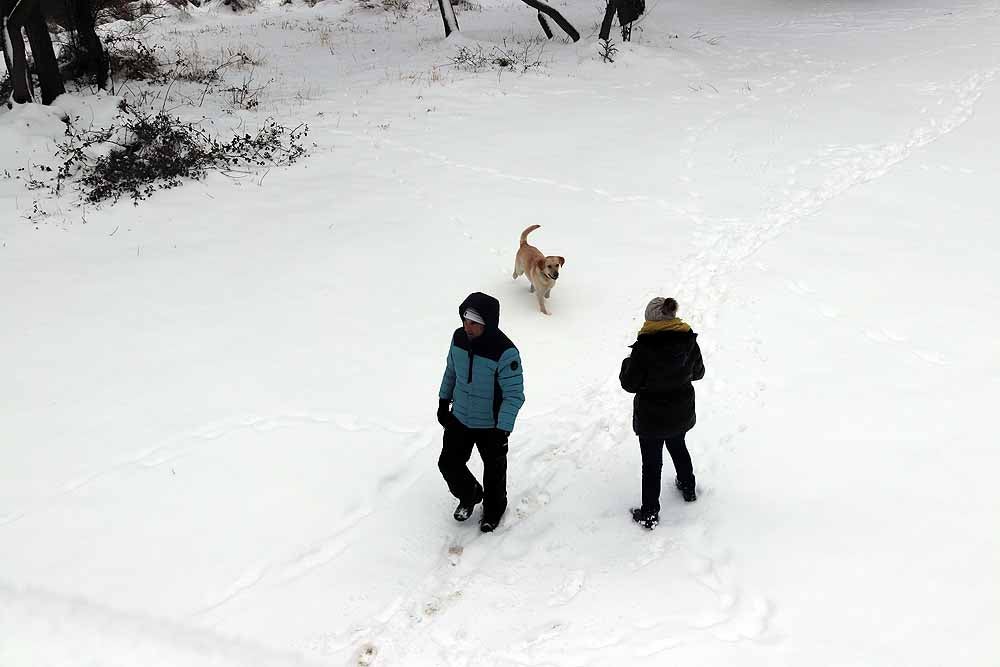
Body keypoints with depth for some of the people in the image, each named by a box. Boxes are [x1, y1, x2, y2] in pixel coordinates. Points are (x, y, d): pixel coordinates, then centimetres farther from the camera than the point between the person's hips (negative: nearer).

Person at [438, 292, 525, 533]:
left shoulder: (505, 353, -30)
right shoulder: (459, 337, -11)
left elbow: (514, 395, -24)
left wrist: (502, 431, -26)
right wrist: (444, 402, 13)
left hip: (491, 426, -5)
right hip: (459, 418, 5)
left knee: (494, 471, 17)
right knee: (448, 463, 15)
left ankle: (493, 509, 45)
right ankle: (469, 495, 45)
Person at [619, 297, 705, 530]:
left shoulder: (644, 347, -27)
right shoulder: (689, 341, -12)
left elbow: (630, 383, -18)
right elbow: (698, 372, 4)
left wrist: (627, 364, 1)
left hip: (651, 418, -5)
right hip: (682, 414, 5)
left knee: (652, 462, 9)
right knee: (678, 447, 30)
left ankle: (649, 514, 19)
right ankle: (688, 488, 51)